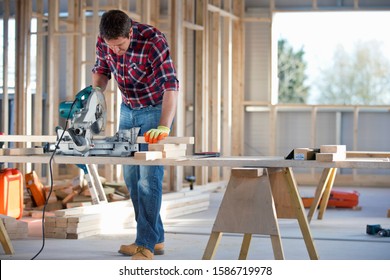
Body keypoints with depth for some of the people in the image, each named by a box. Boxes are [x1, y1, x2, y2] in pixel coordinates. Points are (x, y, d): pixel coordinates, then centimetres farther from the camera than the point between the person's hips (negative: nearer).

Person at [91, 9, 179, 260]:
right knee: (131, 176, 8)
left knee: (149, 176, -12)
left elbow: (171, 85, -36)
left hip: (156, 110, -6)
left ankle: (146, 245, -10)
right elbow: (102, 70, 5)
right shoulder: (104, 41, -13)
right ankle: (156, 239, 17)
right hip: (128, 110, 6)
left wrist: (164, 127, -46)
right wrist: (95, 92, -17)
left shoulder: (153, 41, -30)